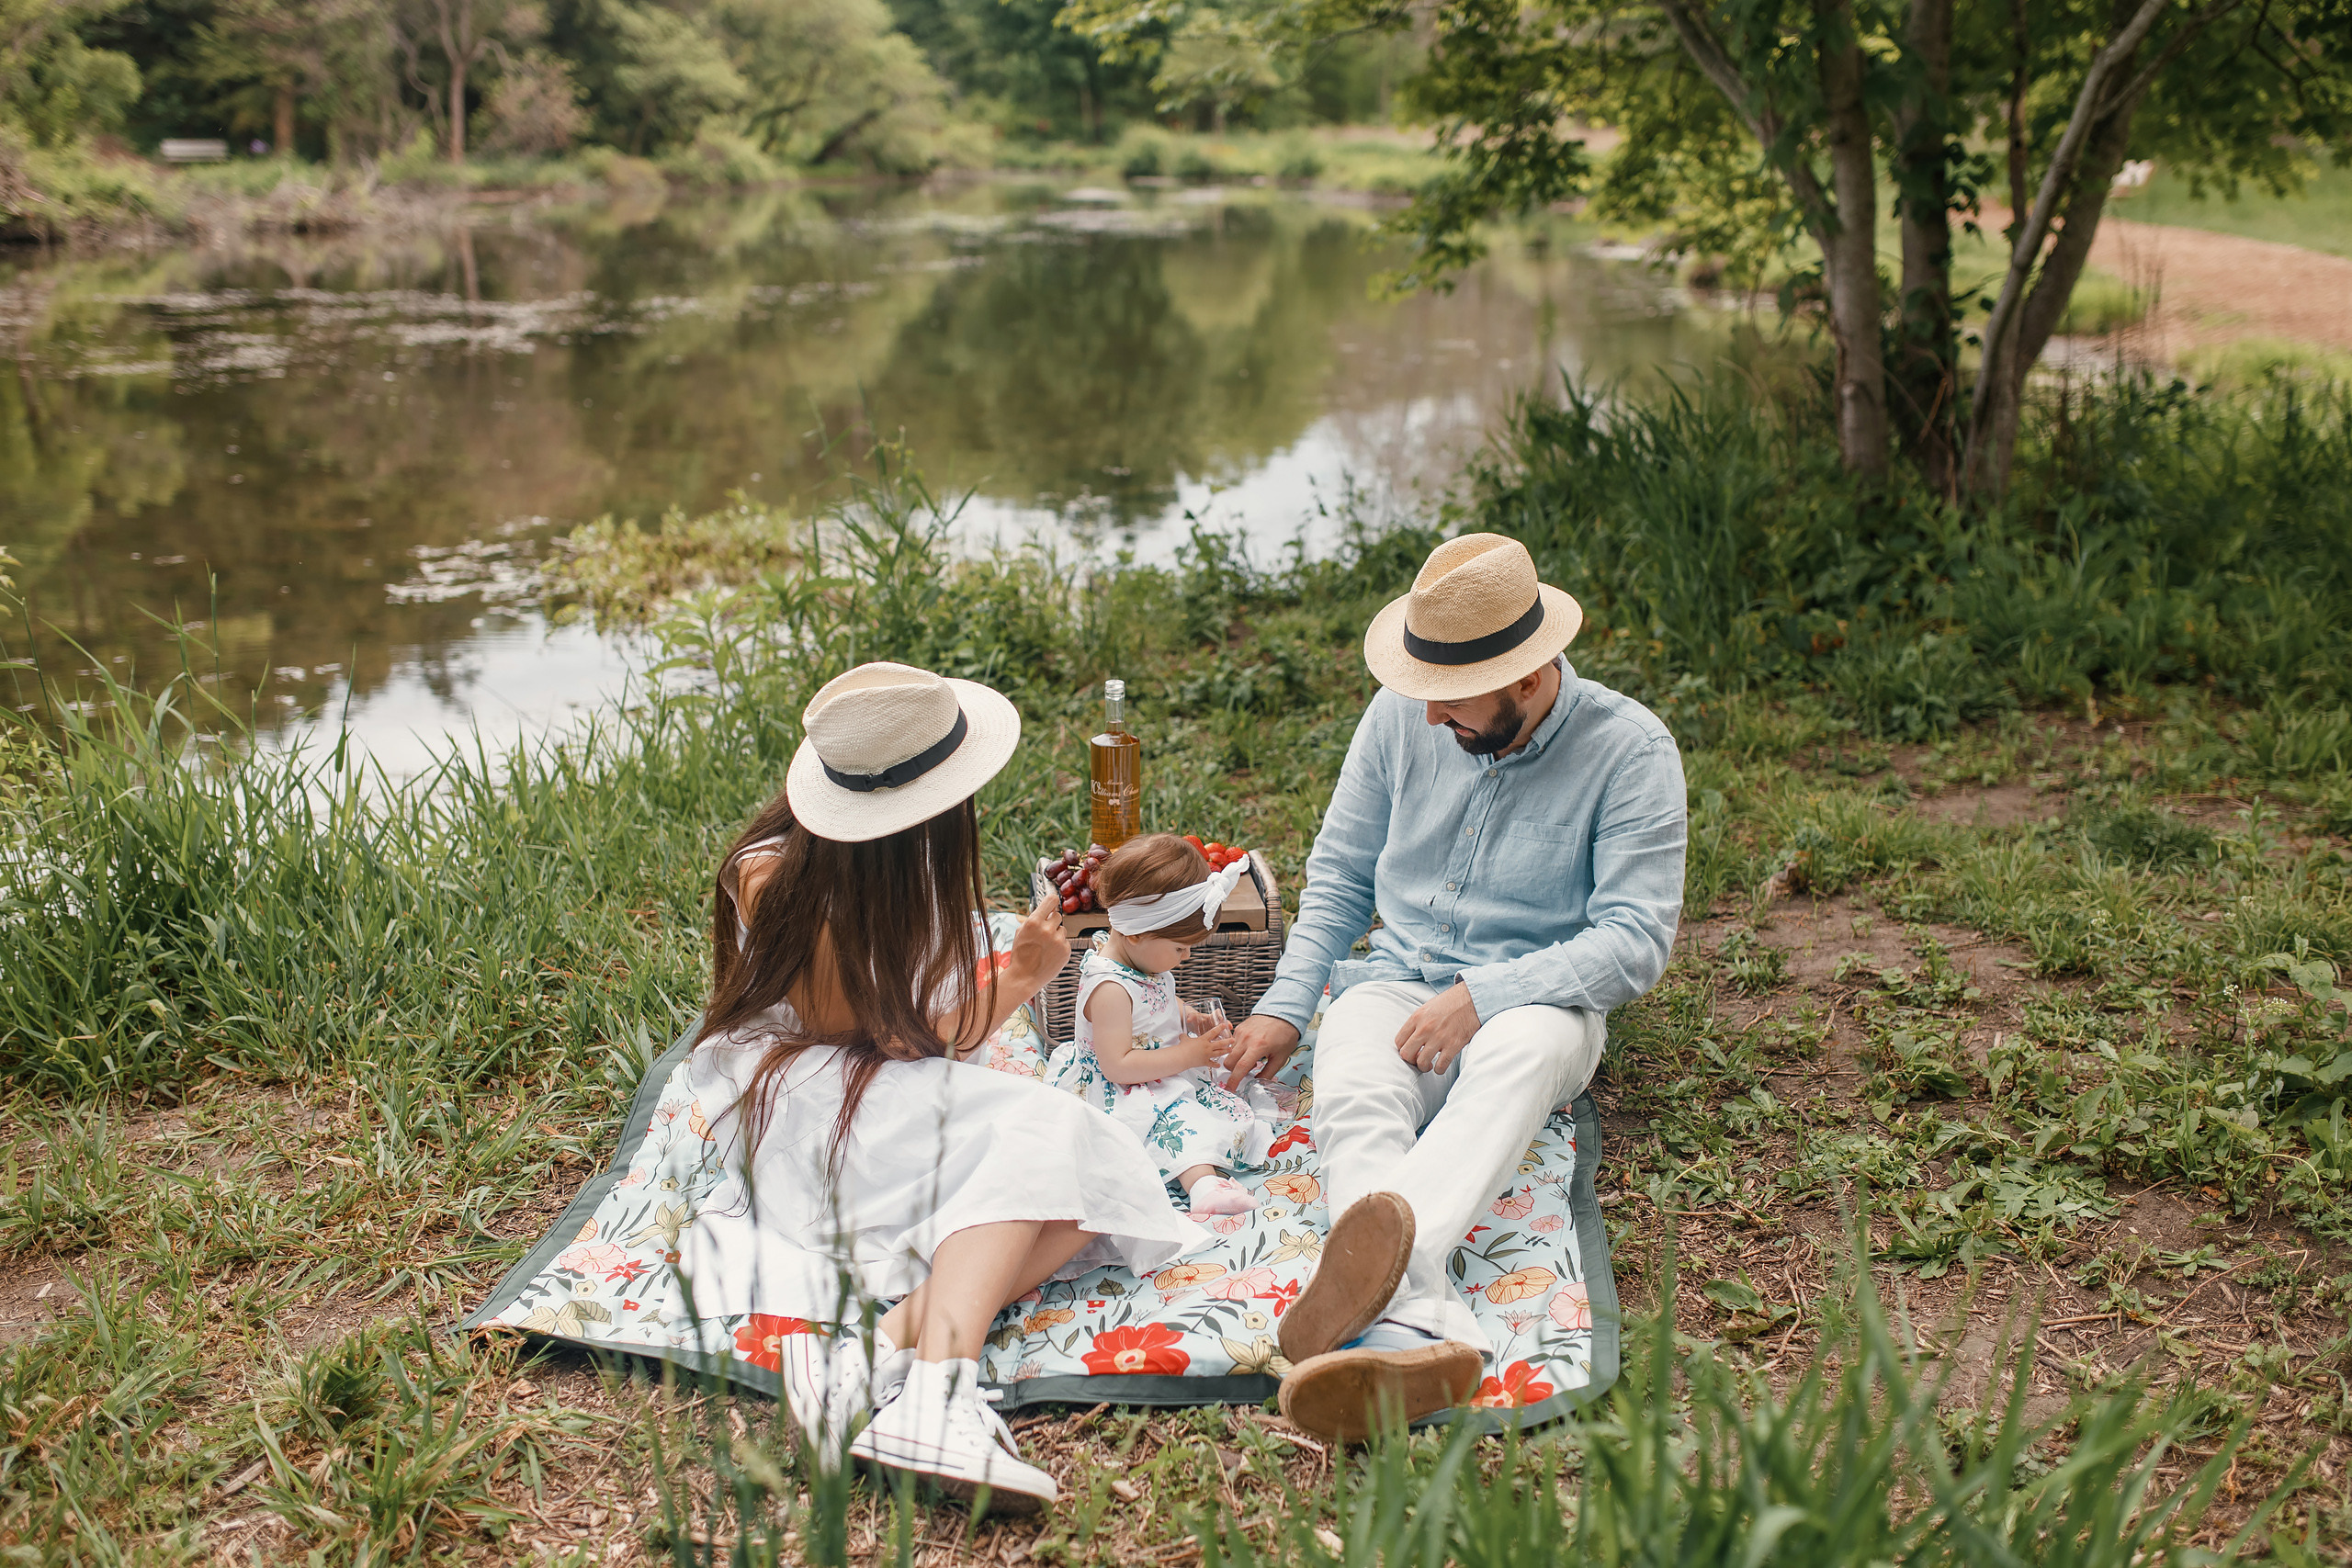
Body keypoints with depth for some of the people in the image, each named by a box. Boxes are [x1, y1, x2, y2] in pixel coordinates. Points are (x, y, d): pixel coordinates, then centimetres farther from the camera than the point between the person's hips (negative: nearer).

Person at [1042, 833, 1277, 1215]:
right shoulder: (1109, 988, -28)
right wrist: (1186, 1055, -26)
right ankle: (1202, 1180, -52)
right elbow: (1117, 1066, -30)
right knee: (1174, 1114, -34)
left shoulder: (1145, 961, 2)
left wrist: (1193, 1020, 5)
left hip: (1166, 1076, 13)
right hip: (1116, 1095, -13)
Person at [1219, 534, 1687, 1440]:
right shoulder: (1402, 717, 3)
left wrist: (1483, 996, -22)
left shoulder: (1629, 749, -8)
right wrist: (1287, 1005, 2)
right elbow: (1339, 873, 14)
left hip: (1540, 999, -2)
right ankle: (1417, 1331, -61)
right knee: (1352, 1093, -33)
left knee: (1521, 1053, -41)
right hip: (1396, 983, 3)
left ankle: (1386, 1247, -67)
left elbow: (1635, 940, -12)